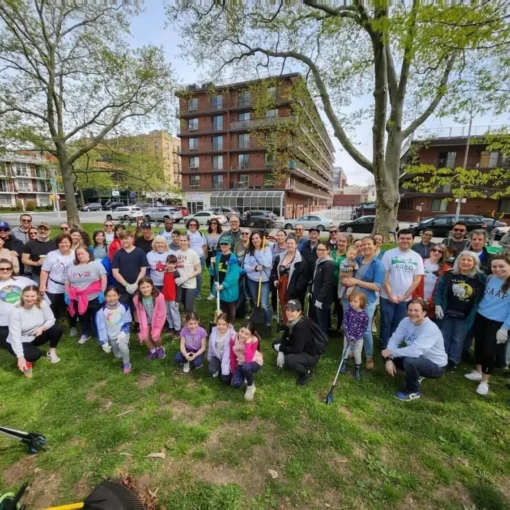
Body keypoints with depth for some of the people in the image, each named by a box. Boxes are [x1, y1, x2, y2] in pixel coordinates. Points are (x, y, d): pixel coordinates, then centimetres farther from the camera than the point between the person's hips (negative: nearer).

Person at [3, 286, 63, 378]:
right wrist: (20, 357, -34)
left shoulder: (42, 304, -16)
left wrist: (42, 328, -29)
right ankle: (27, 361, 4)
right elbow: (15, 336, -29)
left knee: (57, 328, -19)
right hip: (20, 342, -4)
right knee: (35, 354, -33)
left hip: (36, 337, 5)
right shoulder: (15, 312, -25)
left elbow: (51, 319, -6)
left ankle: (52, 352, 3)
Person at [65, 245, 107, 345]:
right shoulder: (72, 267, 8)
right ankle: (86, 334, 39)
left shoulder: (96, 264, -6)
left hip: (95, 298, -4)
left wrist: (102, 292, -15)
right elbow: (67, 282, 13)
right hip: (78, 299, 5)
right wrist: (66, 295, 7)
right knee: (83, 319, 19)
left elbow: (104, 278, -11)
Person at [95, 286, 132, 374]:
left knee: (122, 346, -31)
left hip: (123, 333, -3)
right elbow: (101, 328, -8)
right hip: (112, 336, 3)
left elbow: (128, 322, -7)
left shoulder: (124, 307, -15)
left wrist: (123, 333, -22)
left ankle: (127, 364, -6)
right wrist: (104, 342, -8)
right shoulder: (101, 311, -14)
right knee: (118, 356, 13)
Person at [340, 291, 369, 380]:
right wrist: (348, 335, -18)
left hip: (359, 338, -2)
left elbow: (364, 328, -13)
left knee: (357, 354, 9)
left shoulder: (364, 315, -19)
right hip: (348, 336, 2)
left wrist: (356, 337, -18)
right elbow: (345, 323, -10)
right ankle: (344, 364, 41)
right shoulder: (348, 311, -15)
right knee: (346, 351, 18)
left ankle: (358, 369, 31)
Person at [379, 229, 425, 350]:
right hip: (388, 297, -2)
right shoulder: (389, 254, -7)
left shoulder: (417, 257, 2)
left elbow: (417, 280, 1)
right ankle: (383, 347, 21)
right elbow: (384, 276, -8)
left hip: (405, 298, 2)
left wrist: (404, 296, -5)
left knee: (397, 324, 12)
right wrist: (390, 295, -10)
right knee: (386, 323, 6)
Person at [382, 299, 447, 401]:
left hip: (436, 366, -7)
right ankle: (416, 375, 18)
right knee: (387, 356, -4)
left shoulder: (430, 328, -30)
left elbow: (415, 351, -39)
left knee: (409, 361, -35)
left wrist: (391, 352, -27)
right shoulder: (406, 321, -10)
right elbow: (394, 340, -9)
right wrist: (389, 359, -23)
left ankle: (413, 392, -5)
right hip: (419, 358, 7)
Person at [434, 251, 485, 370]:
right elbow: (438, 291, -2)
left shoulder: (480, 279, -5)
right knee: (443, 337, 13)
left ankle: (454, 360, 31)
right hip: (447, 313, 0)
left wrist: (475, 313, -1)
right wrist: (438, 306, -11)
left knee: (458, 340, 14)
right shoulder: (448, 275, -6)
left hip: (465, 317, 0)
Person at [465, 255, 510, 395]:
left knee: (489, 351, 0)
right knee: (478, 346, 15)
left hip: (498, 323, -4)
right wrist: (477, 311, 11)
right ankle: (478, 372, 35)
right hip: (480, 317, 5)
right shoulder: (489, 278, 1)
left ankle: (484, 381, 19)